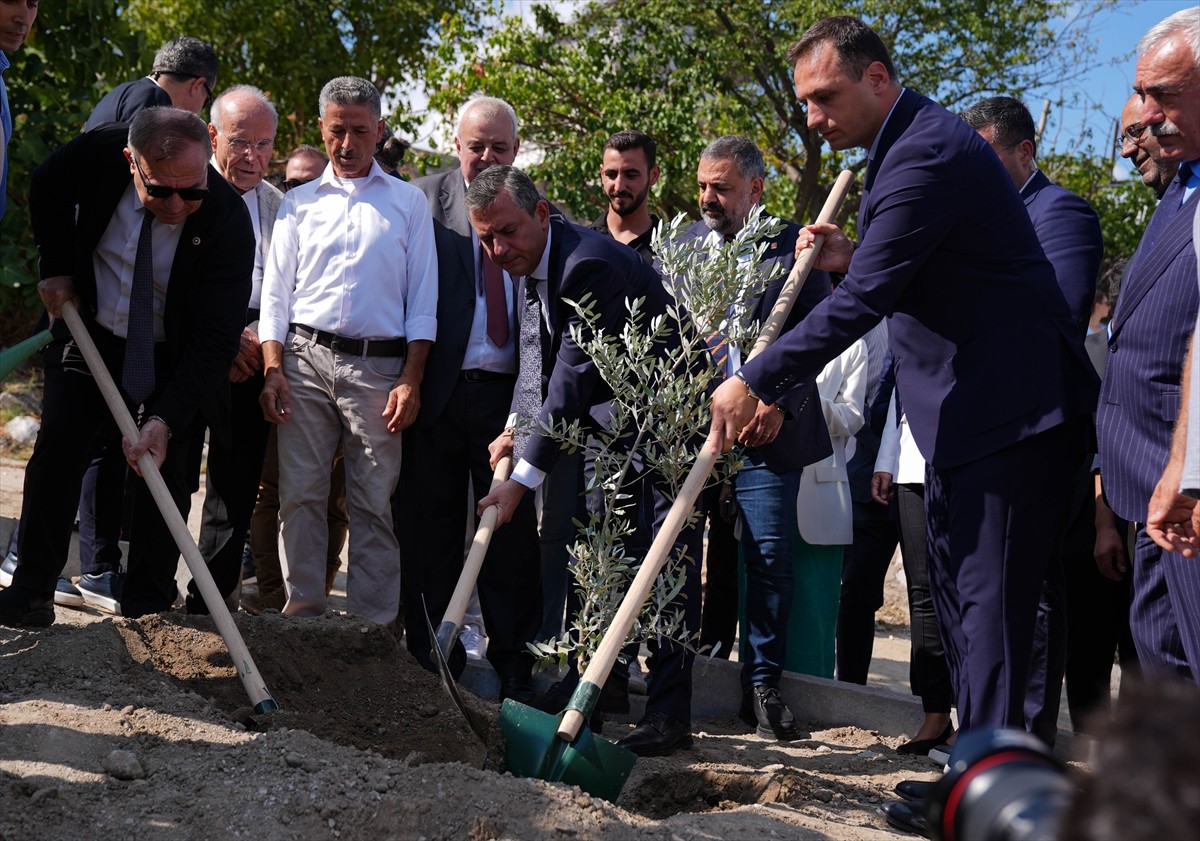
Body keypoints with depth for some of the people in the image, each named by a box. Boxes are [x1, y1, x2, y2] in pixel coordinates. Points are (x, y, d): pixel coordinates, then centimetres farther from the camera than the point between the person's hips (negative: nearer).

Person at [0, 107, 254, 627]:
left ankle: (145, 613, 3)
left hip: (170, 359, -2)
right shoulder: (99, 152, -22)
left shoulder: (229, 222, -29)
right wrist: (56, 266, -5)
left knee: (165, 471, -6)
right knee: (55, 450, -3)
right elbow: (46, 190, 4)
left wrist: (166, 418, -36)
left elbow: (215, 338, -28)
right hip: (90, 334, 2)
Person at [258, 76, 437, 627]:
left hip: (379, 365, -1)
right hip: (305, 359, 2)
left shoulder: (409, 202, 11)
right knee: (300, 493, -1)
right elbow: (275, 292, 12)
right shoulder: (299, 203, 15)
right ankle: (302, 612, 7)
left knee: (375, 501, -1)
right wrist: (273, 369, -2)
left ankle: (373, 623, 3)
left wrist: (411, 381, -3)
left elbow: (422, 299, 6)